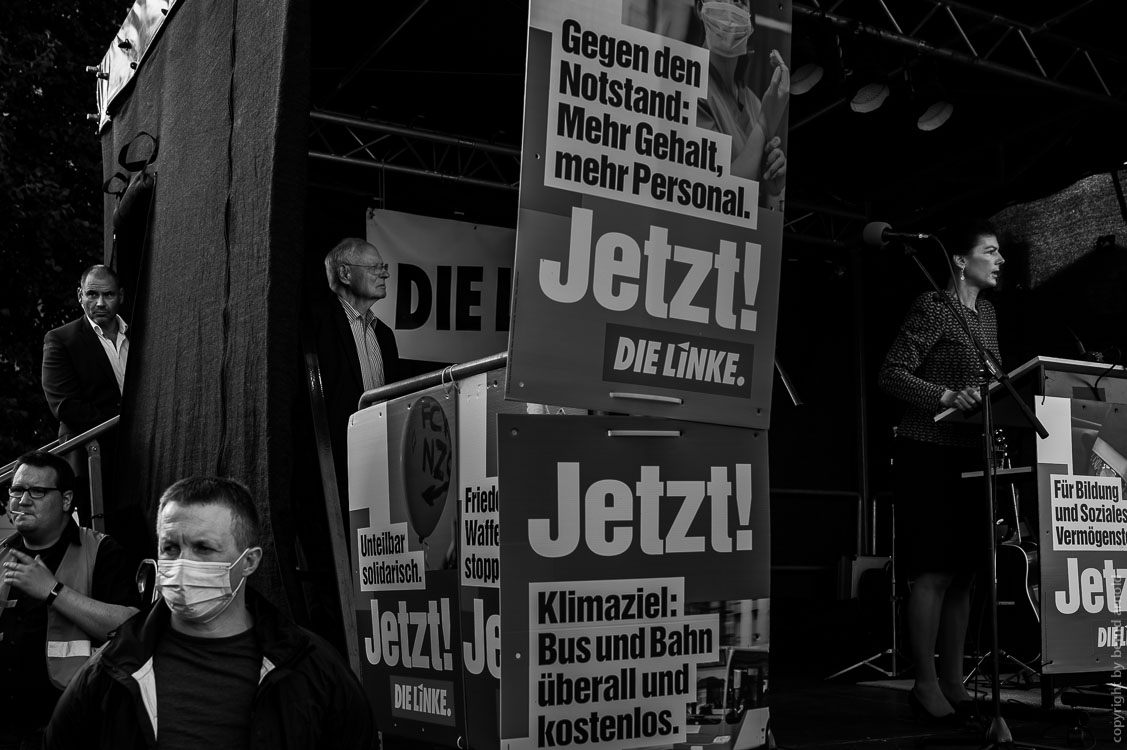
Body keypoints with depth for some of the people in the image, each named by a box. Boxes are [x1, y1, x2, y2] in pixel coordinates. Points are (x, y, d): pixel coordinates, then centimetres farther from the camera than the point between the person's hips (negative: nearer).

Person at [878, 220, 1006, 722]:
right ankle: (926, 684, 0)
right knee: (934, 573, -7)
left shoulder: (987, 313, 16)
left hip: (970, 455, 8)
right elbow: (891, 374, -14)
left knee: (964, 573, 9)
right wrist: (949, 396, -23)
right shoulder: (933, 308, -8)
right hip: (929, 454, -8)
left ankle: (953, 681, 16)